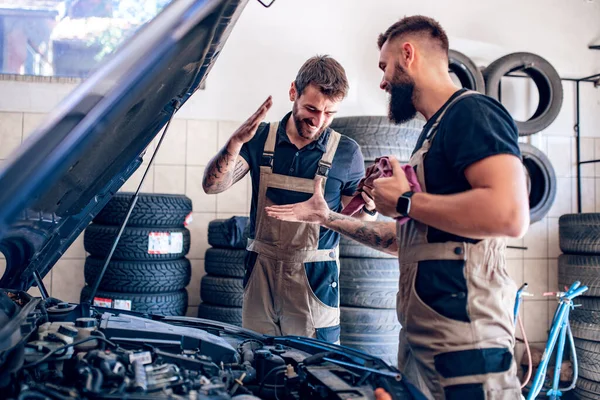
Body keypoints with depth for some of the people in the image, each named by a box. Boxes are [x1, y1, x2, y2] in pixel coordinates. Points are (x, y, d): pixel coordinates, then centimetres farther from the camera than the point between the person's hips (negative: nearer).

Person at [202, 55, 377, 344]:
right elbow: (212, 186, -9)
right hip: (260, 274, 2)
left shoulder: (347, 152, -5)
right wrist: (236, 142, -24)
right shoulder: (260, 138, 0)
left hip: (314, 280, -2)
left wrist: (370, 207, -20)